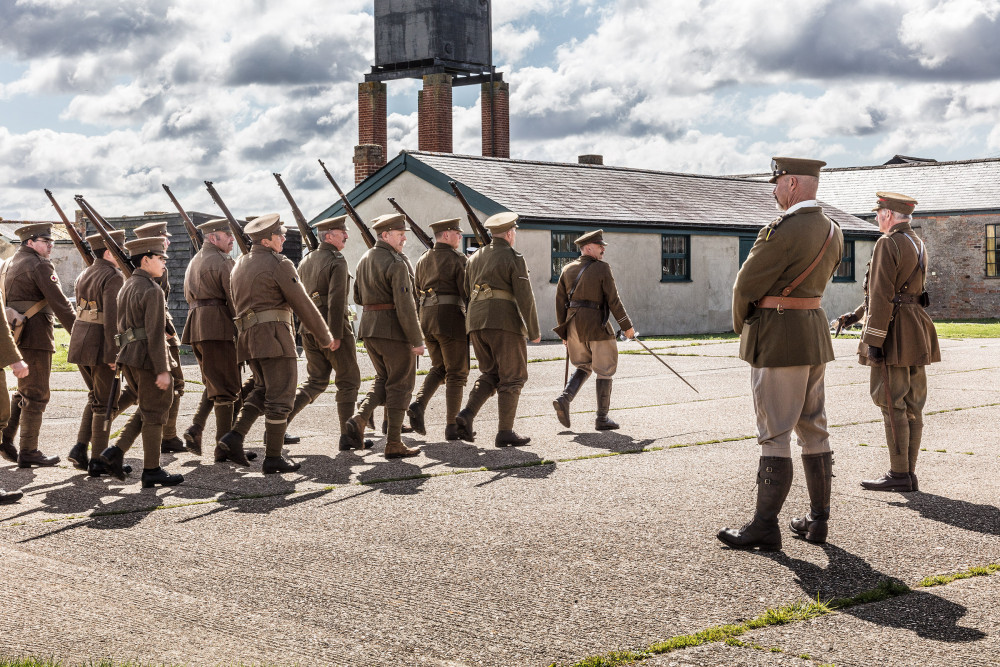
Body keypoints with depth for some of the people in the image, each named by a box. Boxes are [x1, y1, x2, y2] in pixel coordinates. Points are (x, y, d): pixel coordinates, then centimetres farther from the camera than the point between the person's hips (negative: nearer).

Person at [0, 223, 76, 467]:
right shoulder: (39, 266, -12)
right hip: (35, 337, -9)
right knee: (36, 395, -2)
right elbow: (60, 303, -15)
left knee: (25, 392, 19)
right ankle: (28, 452, 1)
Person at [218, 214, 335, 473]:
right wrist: (325, 337, 1)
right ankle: (273, 457, -3)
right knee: (280, 395, -3)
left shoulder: (240, 265, 16)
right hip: (274, 334, -8)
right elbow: (303, 305, -8)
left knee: (263, 390, 18)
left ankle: (235, 436, 2)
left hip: (248, 335, 8)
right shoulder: (280, 264, -9)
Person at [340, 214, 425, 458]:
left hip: (369, 328, 8)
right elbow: (405, 306, -20)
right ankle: (394, 444, 5)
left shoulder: (364, 260, 10)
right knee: (400, 385, 3)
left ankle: (358, 421, 0)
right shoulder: (395, 264, -16)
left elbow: (358, 298, 18)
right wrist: (417, 340, -17)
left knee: (383, 380, 20)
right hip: (394, 330, -8)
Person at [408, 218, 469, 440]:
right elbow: (467, 293, -11)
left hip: (427, 317, 6)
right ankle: (452, 427, 1)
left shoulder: (422, 260, 13)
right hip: (451, 318, -6)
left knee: (438, 367, 21)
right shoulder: (458, 259, -7)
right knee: (456, 373, 2)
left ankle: (419, 404, -3)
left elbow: (416, 292, 16)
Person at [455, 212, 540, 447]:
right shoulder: (514, 258, -4)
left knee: (490, 373, 17)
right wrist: (534, 331, -5)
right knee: (512, 377, 3)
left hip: (476, 322, 6)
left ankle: (467, 413, -4)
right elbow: (525, 297, -9)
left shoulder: (474, 258, 16)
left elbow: (466, 292, 18)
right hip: (504, 321, -6)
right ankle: (505, 432, 0)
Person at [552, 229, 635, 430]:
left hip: (574, 325, 6)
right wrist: (626, 326, -2)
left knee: (583, 367, 20)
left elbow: (560, 302, 8)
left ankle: (564, 399, -4)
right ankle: (602, 418, 6)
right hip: (596, 325, -6)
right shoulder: (602, 268, -9)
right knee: (605, 370, 6)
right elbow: (613, 300, -10)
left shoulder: (568, 270, 8)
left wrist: (564, 333, 15)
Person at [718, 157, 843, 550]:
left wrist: (740, 325, 7)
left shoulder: (783, 229, -17)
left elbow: (746, 285, -13)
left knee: (775, 433, -5)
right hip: (815, 329, 9)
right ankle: (818, 520, 18)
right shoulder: (832, 231, 10)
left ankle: (765, 526, 0)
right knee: (813, 428, 12)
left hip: (778, 339, -9)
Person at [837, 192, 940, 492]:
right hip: (916, 332, 9)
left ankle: (899, 475, -4)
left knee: (892, 403, -5)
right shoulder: (918, 244, 16)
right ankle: (909, 474, 13)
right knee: (912, 405, 9)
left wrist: (873, 341, -19)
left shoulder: (888, 243, -13)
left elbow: (882, 296, -19)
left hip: (892, 332, -9)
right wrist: (856, 314, 26)